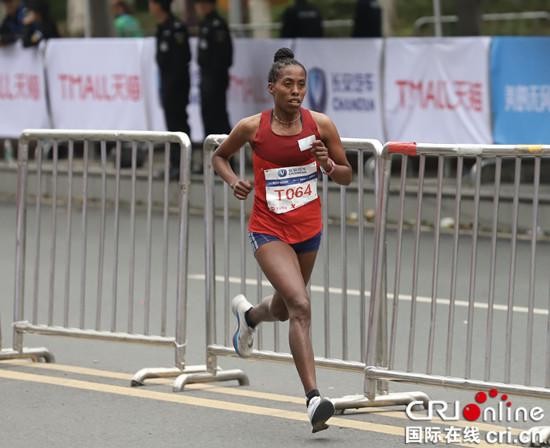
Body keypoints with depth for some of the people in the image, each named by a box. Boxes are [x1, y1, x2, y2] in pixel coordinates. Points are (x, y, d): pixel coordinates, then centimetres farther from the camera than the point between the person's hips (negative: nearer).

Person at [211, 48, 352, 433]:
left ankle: (249, 314, 61)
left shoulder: (321, 125, -5)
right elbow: (219, 157, 11)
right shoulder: (252, 127, -8)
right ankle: (314, 399, -25)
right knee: (300, 306, -22)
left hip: (308, 228, 4)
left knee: (285, 308, 22)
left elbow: (347, 176, 3)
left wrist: (328, 164, -18)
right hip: (269, 230, -4)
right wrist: (234, 181, -9)